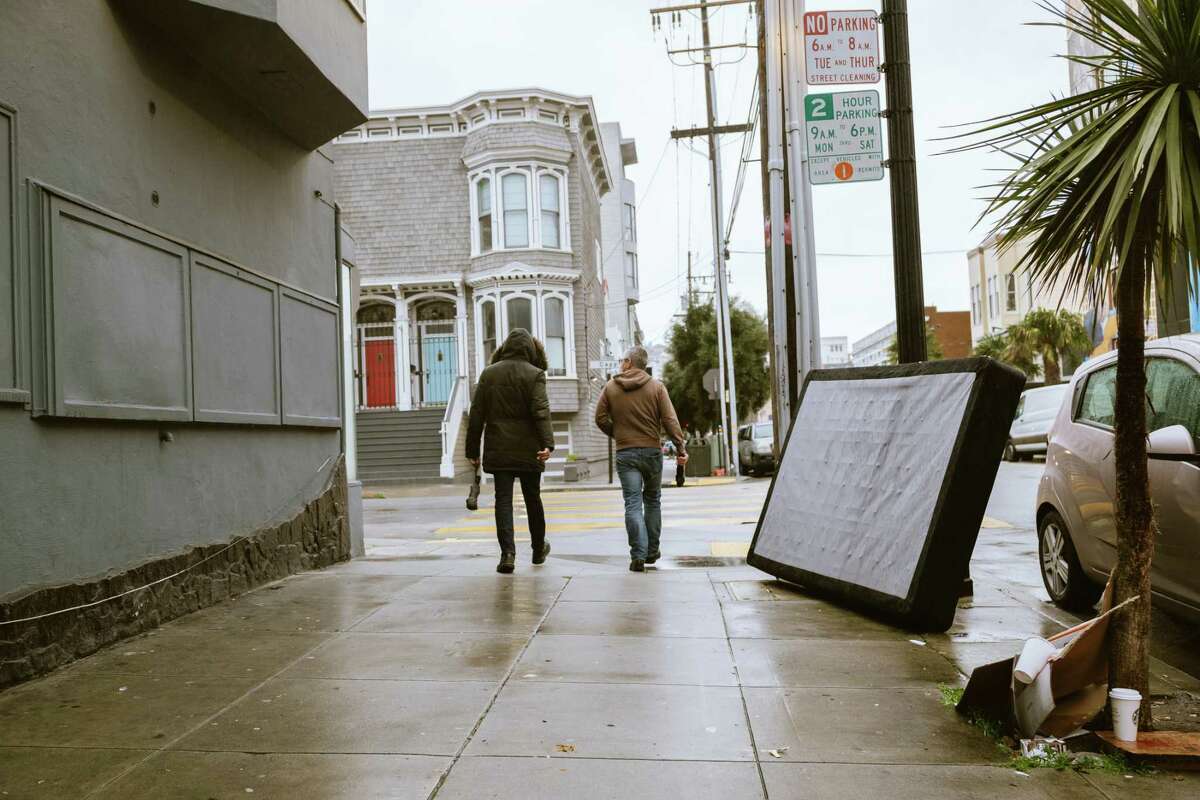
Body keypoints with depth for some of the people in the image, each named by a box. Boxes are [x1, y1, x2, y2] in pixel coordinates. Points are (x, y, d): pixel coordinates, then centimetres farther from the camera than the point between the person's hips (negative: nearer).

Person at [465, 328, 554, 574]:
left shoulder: (489, 373, 6)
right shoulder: (534, 374, -3)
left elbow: (476, 414, 4)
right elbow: (541, 411, -17)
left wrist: (472, 449, 8)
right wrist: (547, 443, -24)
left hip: (498, 450, 1)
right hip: (528, 450, -1)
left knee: (503, 499, 2)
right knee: (532, 498, 13)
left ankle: (508, 553, -11)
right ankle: (539, 549, 28)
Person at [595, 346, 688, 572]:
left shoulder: (610, 387, 3)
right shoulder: (656, 387, 1)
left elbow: (600, 419, 2)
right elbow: (670, 420, -6)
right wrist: (680, 447, -6)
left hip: (625, 453, -1)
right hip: (652, 450, 1)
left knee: (633, 504, -2)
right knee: (652, 500, 17)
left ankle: (638, 555, -12)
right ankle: (652, 551, 23)